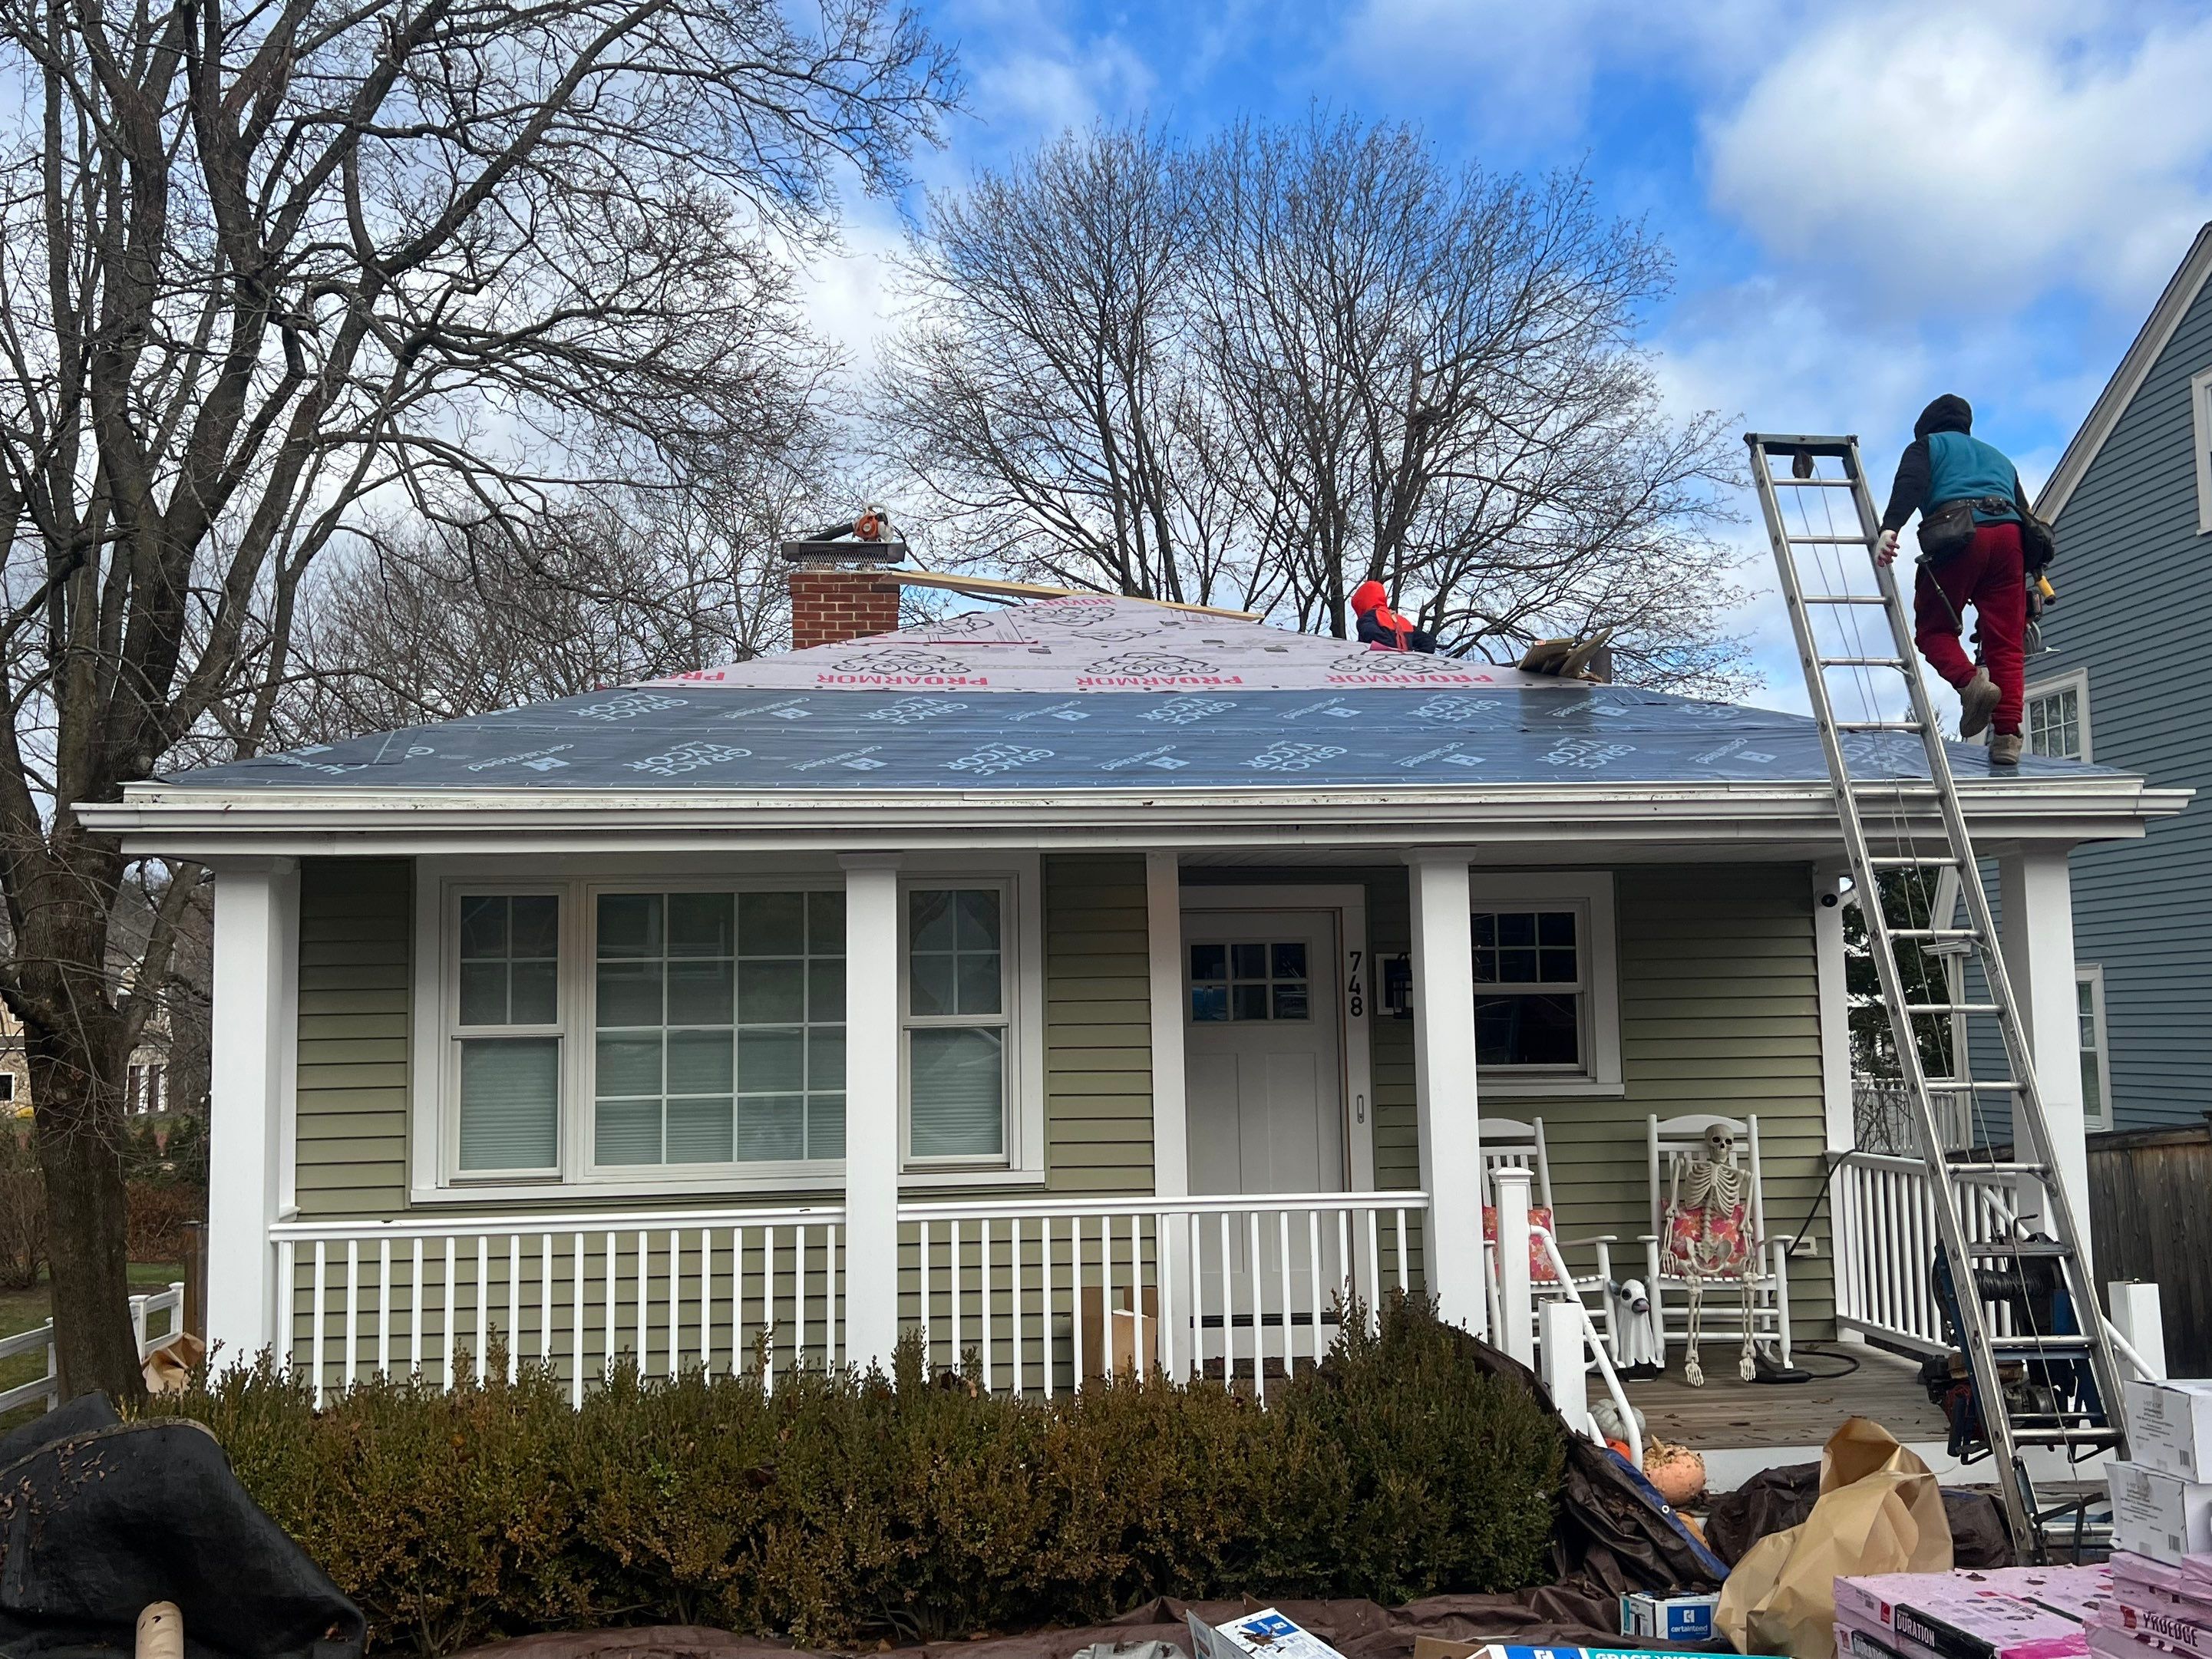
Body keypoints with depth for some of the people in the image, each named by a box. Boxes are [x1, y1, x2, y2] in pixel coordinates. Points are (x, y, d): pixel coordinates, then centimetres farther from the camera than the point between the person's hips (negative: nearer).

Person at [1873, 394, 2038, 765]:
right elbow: (2025, 514, 29)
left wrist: (1890, 528, -18)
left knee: (1934, 628, 7)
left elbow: (1910, 484, -2)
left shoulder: (1926, 446, 23)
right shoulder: (1999, 458, 38)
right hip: (2009, 536, 4)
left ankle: (1971, 681, -22)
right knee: (2006, 641, 2)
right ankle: (2007, 735, -10)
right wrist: (2031, 577, 27)